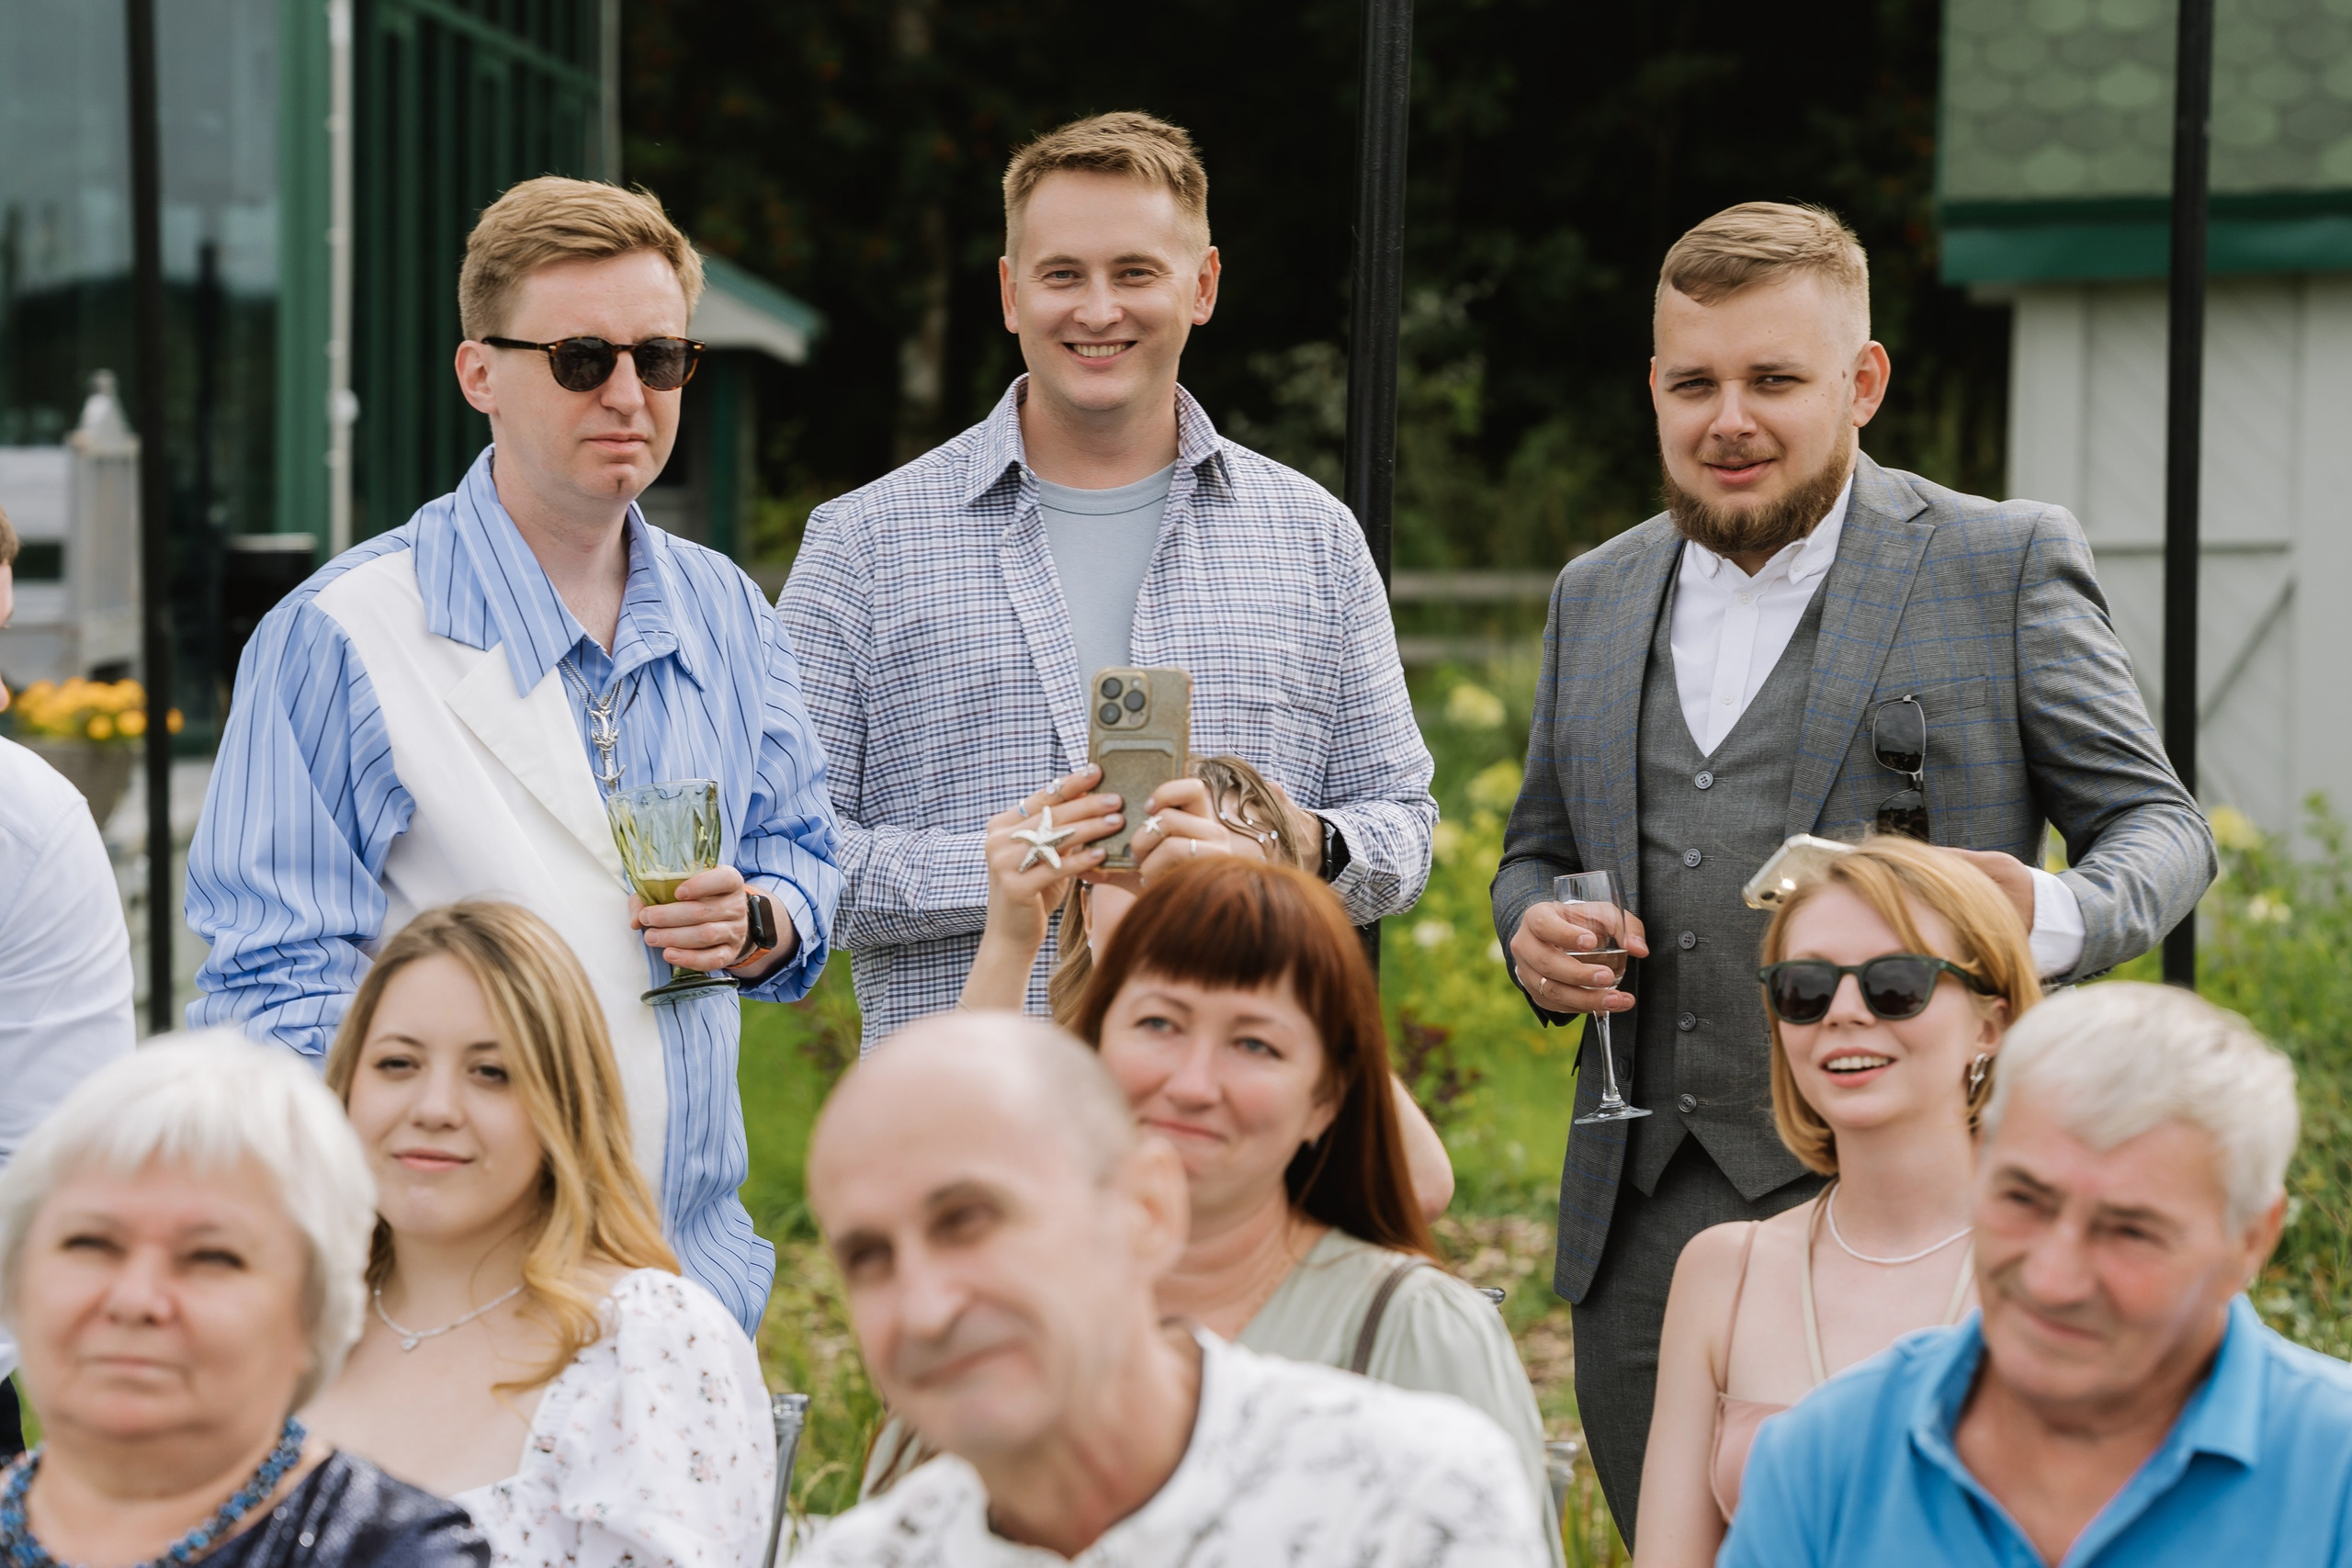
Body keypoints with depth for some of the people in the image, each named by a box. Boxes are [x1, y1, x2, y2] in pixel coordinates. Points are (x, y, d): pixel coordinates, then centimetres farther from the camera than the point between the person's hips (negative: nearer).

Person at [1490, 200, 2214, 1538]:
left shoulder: (2006, 564, 1)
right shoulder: (1597, 595, 17)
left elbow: (2160, 824, 2)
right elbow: (1543, 846, 26)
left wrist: (2055, 916, -20)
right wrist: (1533, 934, 2)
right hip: (1642, 1228, 5)